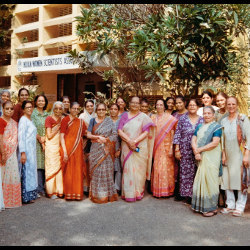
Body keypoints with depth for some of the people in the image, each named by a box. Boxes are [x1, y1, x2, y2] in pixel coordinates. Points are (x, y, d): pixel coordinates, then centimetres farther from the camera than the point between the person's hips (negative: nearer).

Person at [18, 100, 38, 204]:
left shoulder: (30, 120, 16)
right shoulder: (23, 119, -11)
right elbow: (21, 137, -17)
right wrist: (23, 153, -21)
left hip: (32, 150, 9)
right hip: (26, 150, -9)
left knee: (31, 171, 11)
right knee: (26, 172, -4)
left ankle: (31, 194, 19)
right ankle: (26, 197, 4)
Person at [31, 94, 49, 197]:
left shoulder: (47, 114, 15)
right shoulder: (33, 113, 0)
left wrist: (45, 138, -2)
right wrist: (40, 138, -13)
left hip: (46, 142, 5)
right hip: (36, 142, -5)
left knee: (44, 165, 5)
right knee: (38, 165, -6)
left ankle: (42, 186, 14)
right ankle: (39, 189, -1)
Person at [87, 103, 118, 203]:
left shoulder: (109, 121, 8)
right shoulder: (93, 121, 10)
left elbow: (114, 134, 0)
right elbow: (88, 135, 4)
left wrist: (105, 139, -11)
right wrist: (98, 137, -10)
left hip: (106, 149, 0)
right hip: (95, 149, 1)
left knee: (107, 171, -1)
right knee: (96, 171, -1)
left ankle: (108, 194, 7)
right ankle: (96, 194, 7)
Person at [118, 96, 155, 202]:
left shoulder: (144, 117, 3)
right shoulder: (124, 116, 9)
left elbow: (146, 132, -5)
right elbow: (120, 131, 0)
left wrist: (135, 141, -17)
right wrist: (129, 141, -15)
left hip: (140, 148, -1)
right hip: (126, 148, 1)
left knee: (139, 169, 1)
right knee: (127, 169, 2)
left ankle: (138, 193, 14)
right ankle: (128, 193, 10)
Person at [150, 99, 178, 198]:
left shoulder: (169, 118, -2)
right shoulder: (153, 117, 10)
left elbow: (172, 134, -5)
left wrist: (171, 149, -10)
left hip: (166, 147, -3)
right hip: (156, 147, 3)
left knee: (166, 168, -3)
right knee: (156, 168, 5)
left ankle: (167, 190, 11)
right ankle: (156, 190, 15)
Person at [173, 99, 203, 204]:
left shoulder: (202, 120, 6)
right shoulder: (183, 118, 3)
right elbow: (177, 134, 1)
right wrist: (177, 150, -3)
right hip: (185, 150, -1)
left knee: (195, 172, 1)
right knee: (184, 170, 3)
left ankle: (192, 194, 14)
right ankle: (183, 193, 17)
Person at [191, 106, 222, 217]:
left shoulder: (216, 126, -5)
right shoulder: (199, 126, 14)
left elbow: (215, 143, -15)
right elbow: (193, 140, 7)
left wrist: (199, 149, -11)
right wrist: (196, 152, -10)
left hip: (211, 157, -6)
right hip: (201, 157, 6)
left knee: (209, 181, -3)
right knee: (201, 181, 9)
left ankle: (212, 208, 8)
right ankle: (201, 206, 20)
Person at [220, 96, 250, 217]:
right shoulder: (223, 121, 12)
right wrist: (223, 154, 4)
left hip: (239, 153, -4)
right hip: (227, 154, 4)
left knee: (239, 178, -4)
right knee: (226, 179, 4)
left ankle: (240, 206, 7)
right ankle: (230, 204, 16)